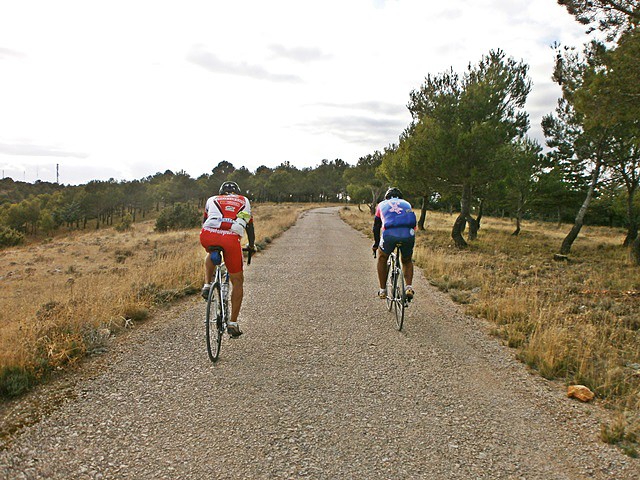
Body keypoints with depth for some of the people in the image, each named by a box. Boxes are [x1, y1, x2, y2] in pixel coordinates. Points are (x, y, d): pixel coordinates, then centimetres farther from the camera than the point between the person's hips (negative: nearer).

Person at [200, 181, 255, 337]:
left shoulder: (212, 199, 32)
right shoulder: (244, 201, 31)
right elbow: (249, 225, 36)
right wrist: (252, 245, 52)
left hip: (208, 236, 2)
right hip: (231, 238, -1)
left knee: (211, 254, 40)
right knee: (237, 281, 15)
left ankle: (207, 285, 21)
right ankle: (233, 323, 14)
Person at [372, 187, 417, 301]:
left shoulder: (382, 204, 30)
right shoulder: (407, 204, 33)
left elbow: (376, 227, 33)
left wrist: (376, 244, 46)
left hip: (390, 233, -1)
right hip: (408, 234, 1)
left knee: (382, 258, 27)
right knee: (407, 261, 29)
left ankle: (383, 290, 25)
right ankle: (409, 287, 10)